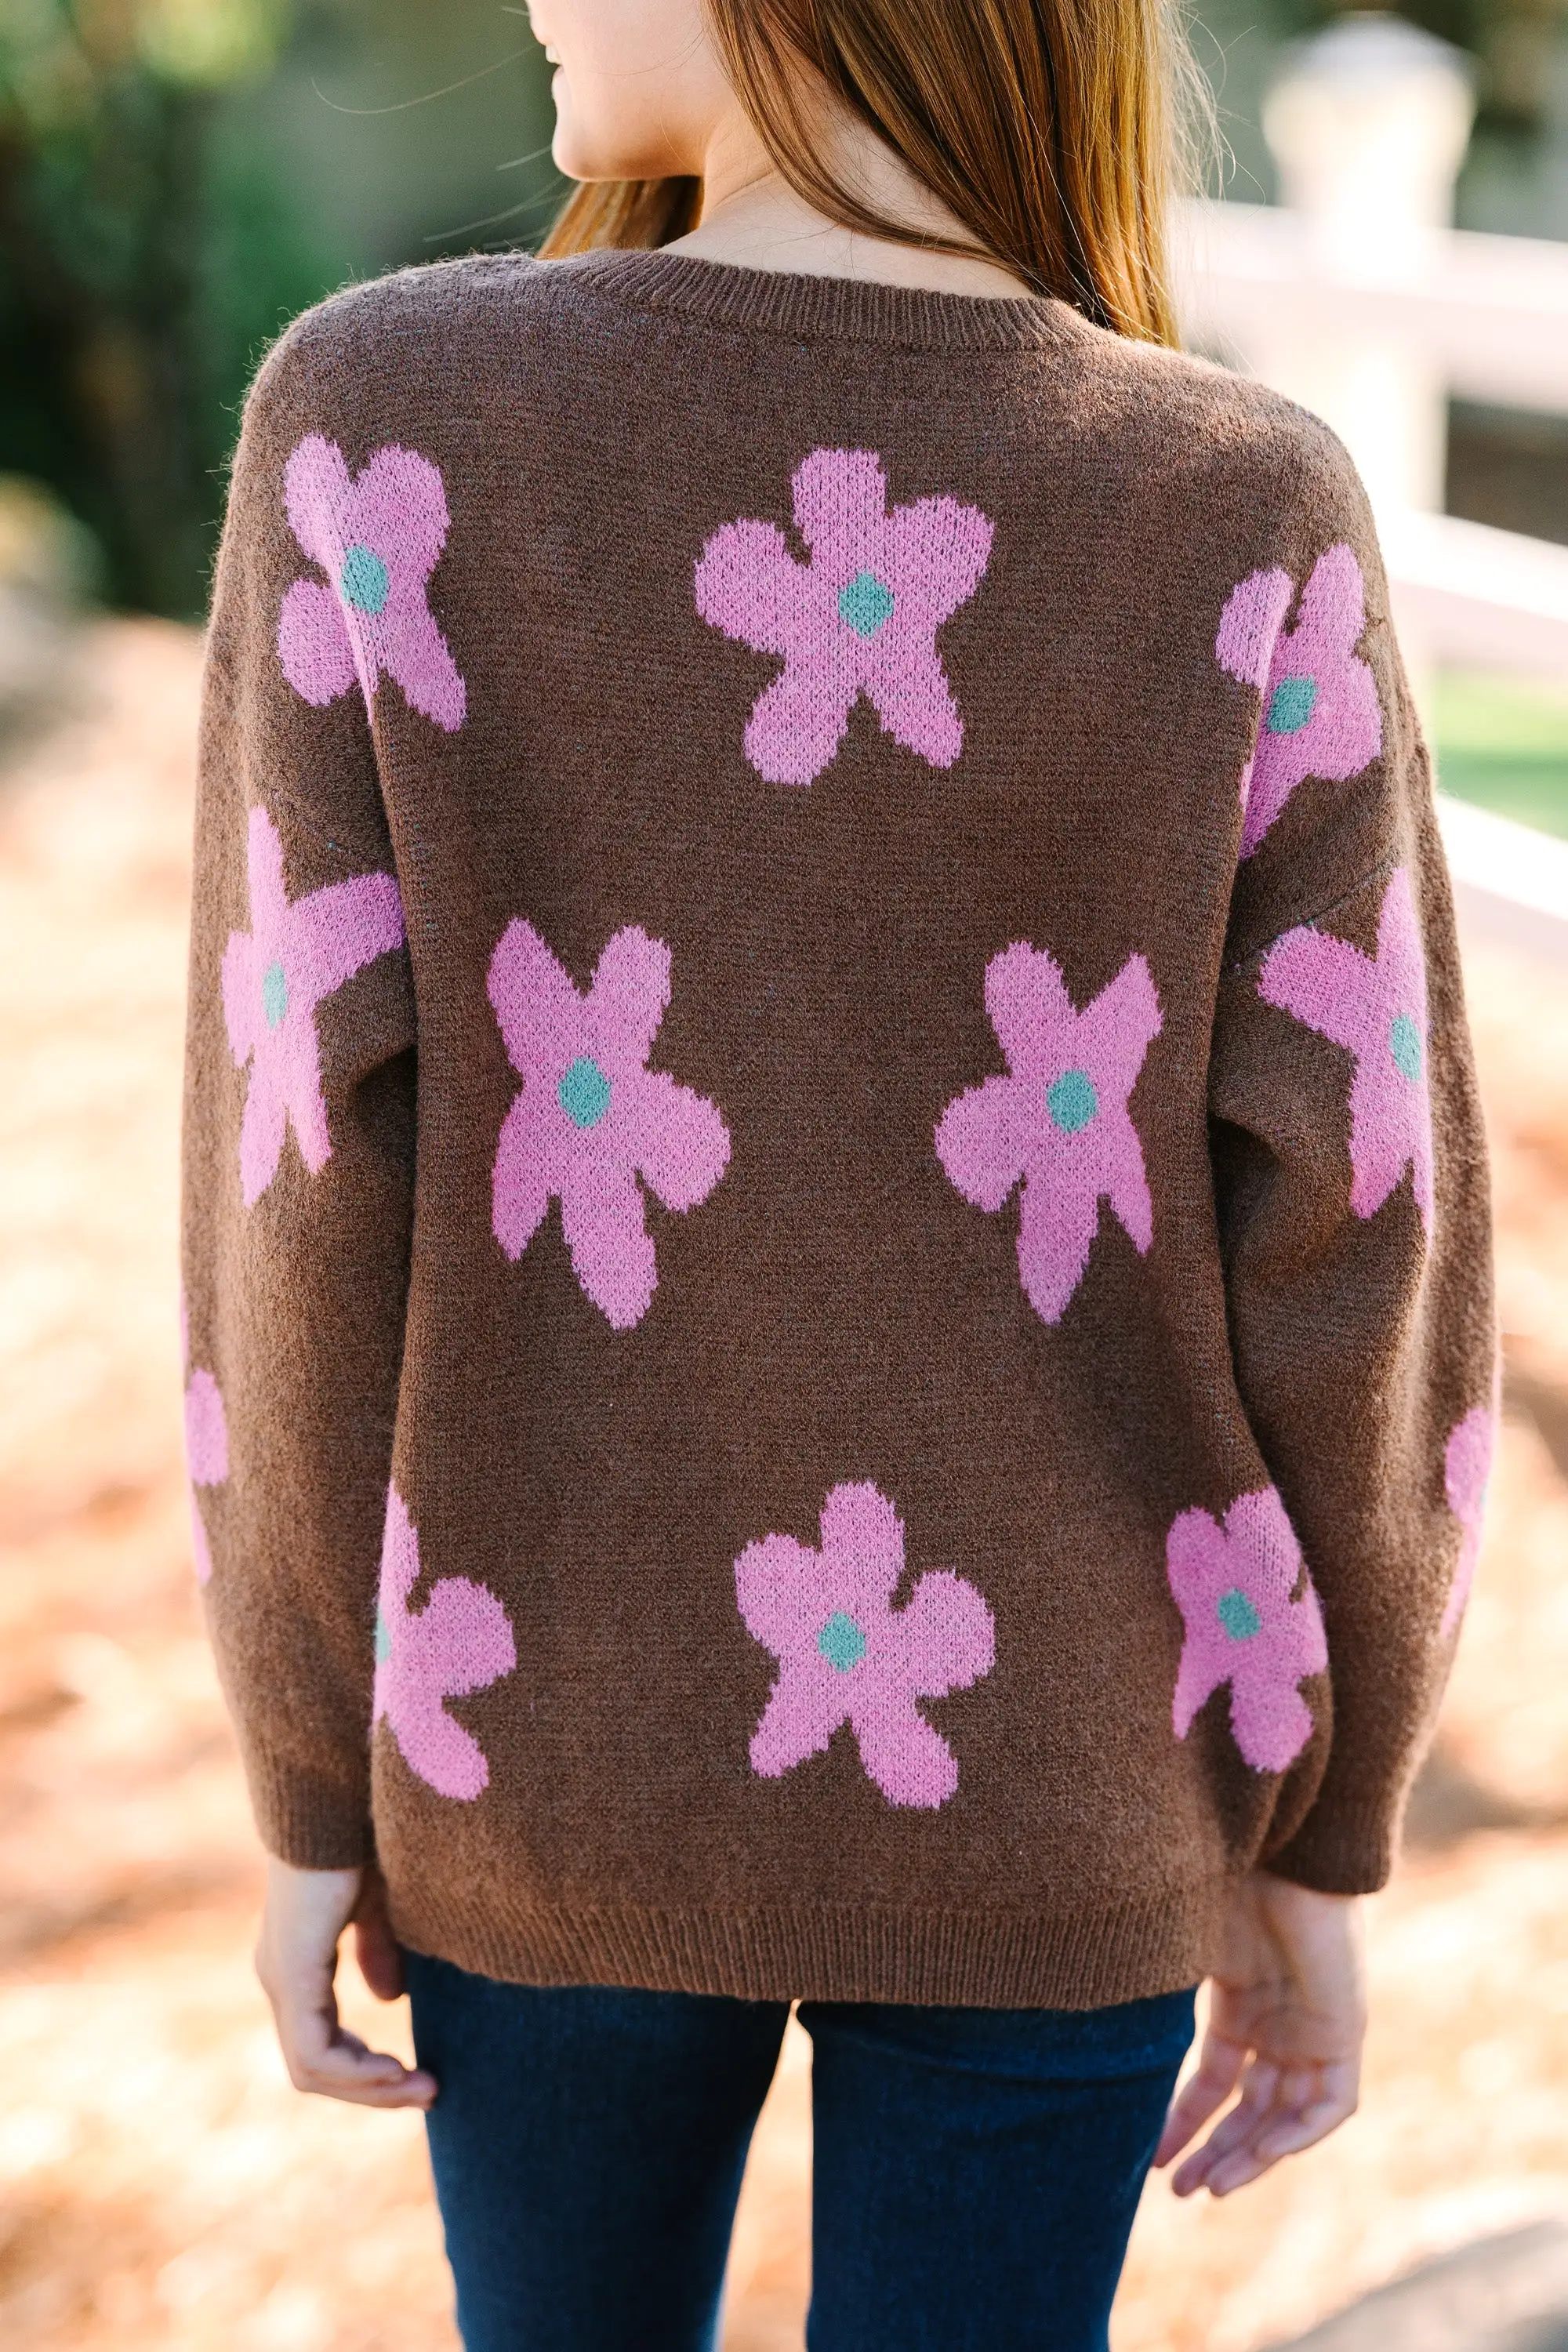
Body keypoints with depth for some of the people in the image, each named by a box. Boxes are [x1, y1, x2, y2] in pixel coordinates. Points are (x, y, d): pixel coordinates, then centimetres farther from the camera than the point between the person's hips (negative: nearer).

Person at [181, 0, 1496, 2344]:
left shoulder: (385, 421, -15)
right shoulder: (1254, 522, -13)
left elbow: (315, 1171, -13)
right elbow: (1355, 1242, -11)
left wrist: (315, 1789, 0)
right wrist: (1322, 1847, 3)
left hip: (564, 1755, 0)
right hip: (1049, 1795, 0)